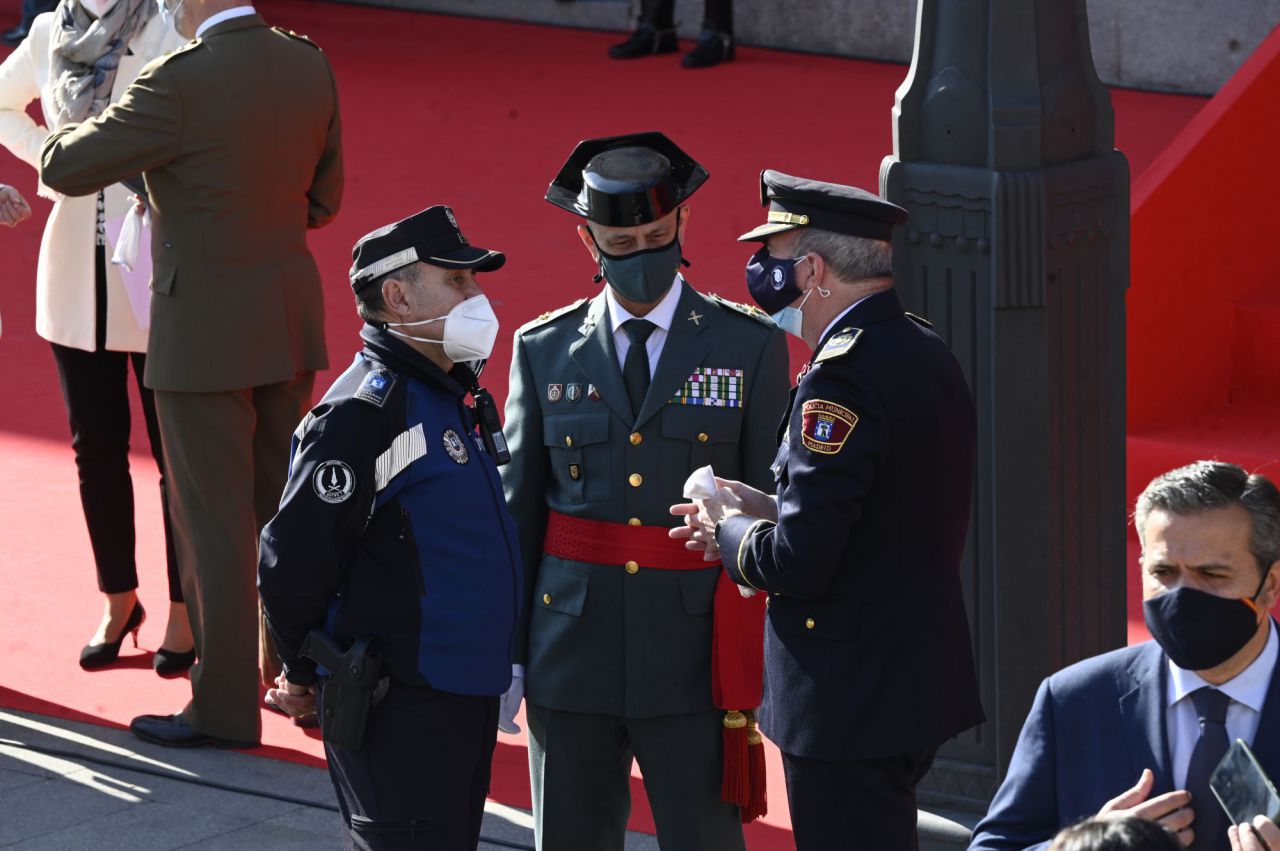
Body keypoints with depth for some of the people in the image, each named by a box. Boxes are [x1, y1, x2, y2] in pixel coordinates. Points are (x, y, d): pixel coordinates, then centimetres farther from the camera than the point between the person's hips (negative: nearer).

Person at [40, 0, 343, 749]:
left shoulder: (182, 83, -21)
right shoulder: (308, 66, 0)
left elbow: (65, 168, -15)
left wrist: (79, 129, 6)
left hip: (207, 331, -7)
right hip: (291, 321, 7)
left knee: (215, 524, 3)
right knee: (285, 507, 20)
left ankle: (225, 708, 10)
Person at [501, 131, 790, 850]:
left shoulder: (750, 346, 1)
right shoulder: (543, 350, 6)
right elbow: (519, 508, 9)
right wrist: (506, 655, 5)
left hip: (696, 653, -2)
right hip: (571, 651, 2)